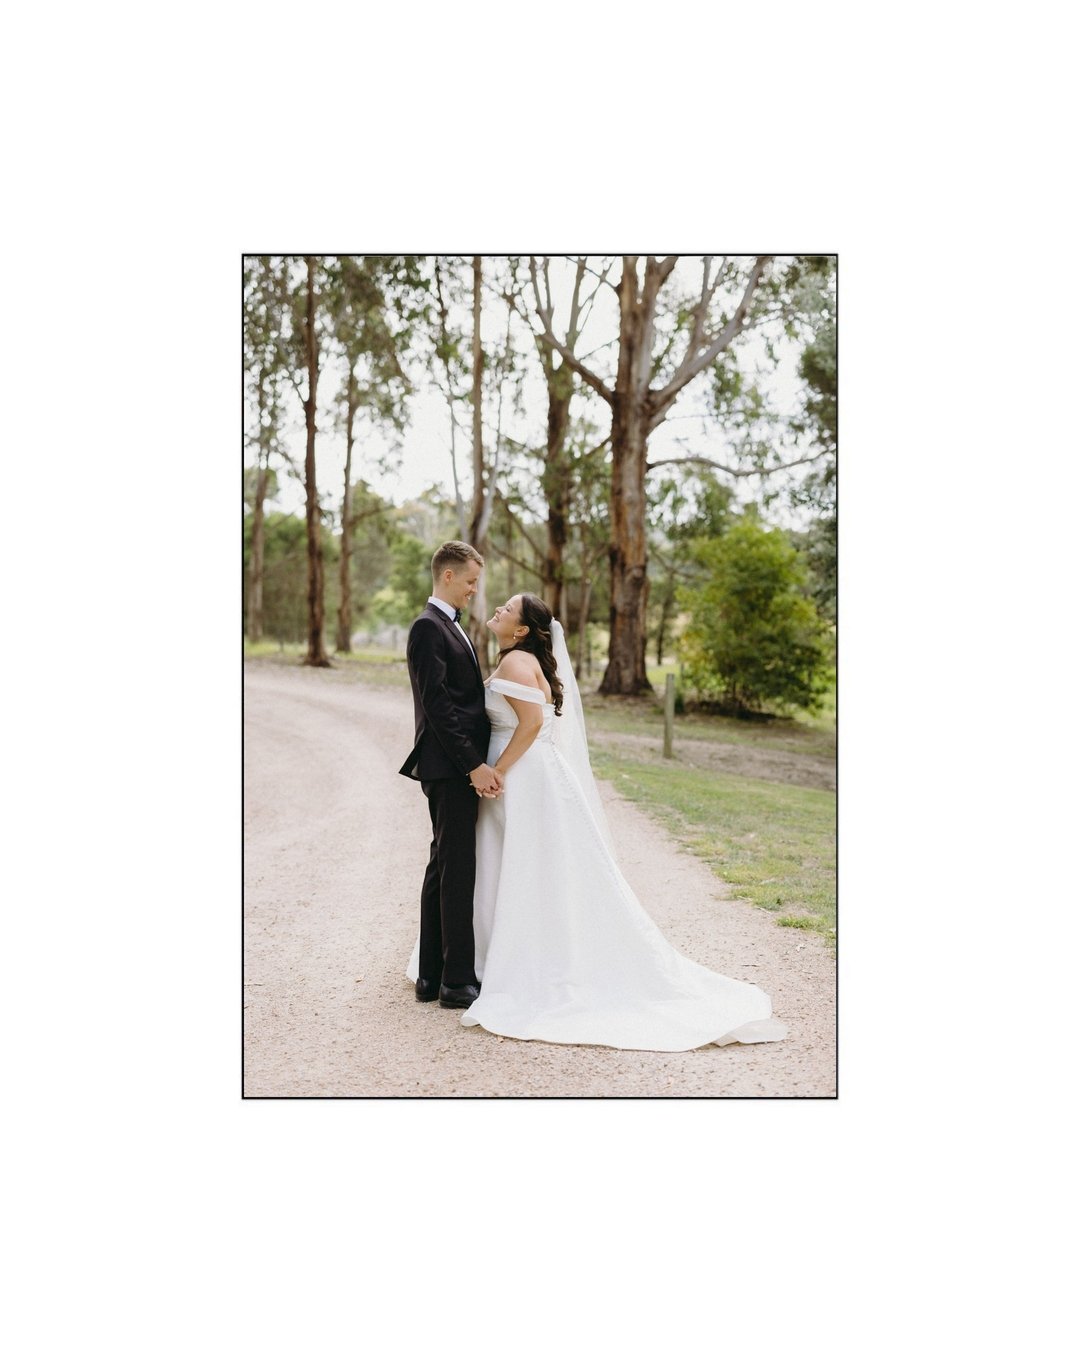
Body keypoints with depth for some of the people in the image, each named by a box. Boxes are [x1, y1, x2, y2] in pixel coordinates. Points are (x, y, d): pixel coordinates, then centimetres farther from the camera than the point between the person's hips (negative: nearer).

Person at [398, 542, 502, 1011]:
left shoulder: (449, 626, 19)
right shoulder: (428, 627, -13)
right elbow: (437, 705, -19)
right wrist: (474, 764, -21)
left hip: (458, 768, 10)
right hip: (449, 767, -10)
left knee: (444, 867, 12)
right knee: (457, 870, -6)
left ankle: (432, 975, 19)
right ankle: (457, 981, 0)